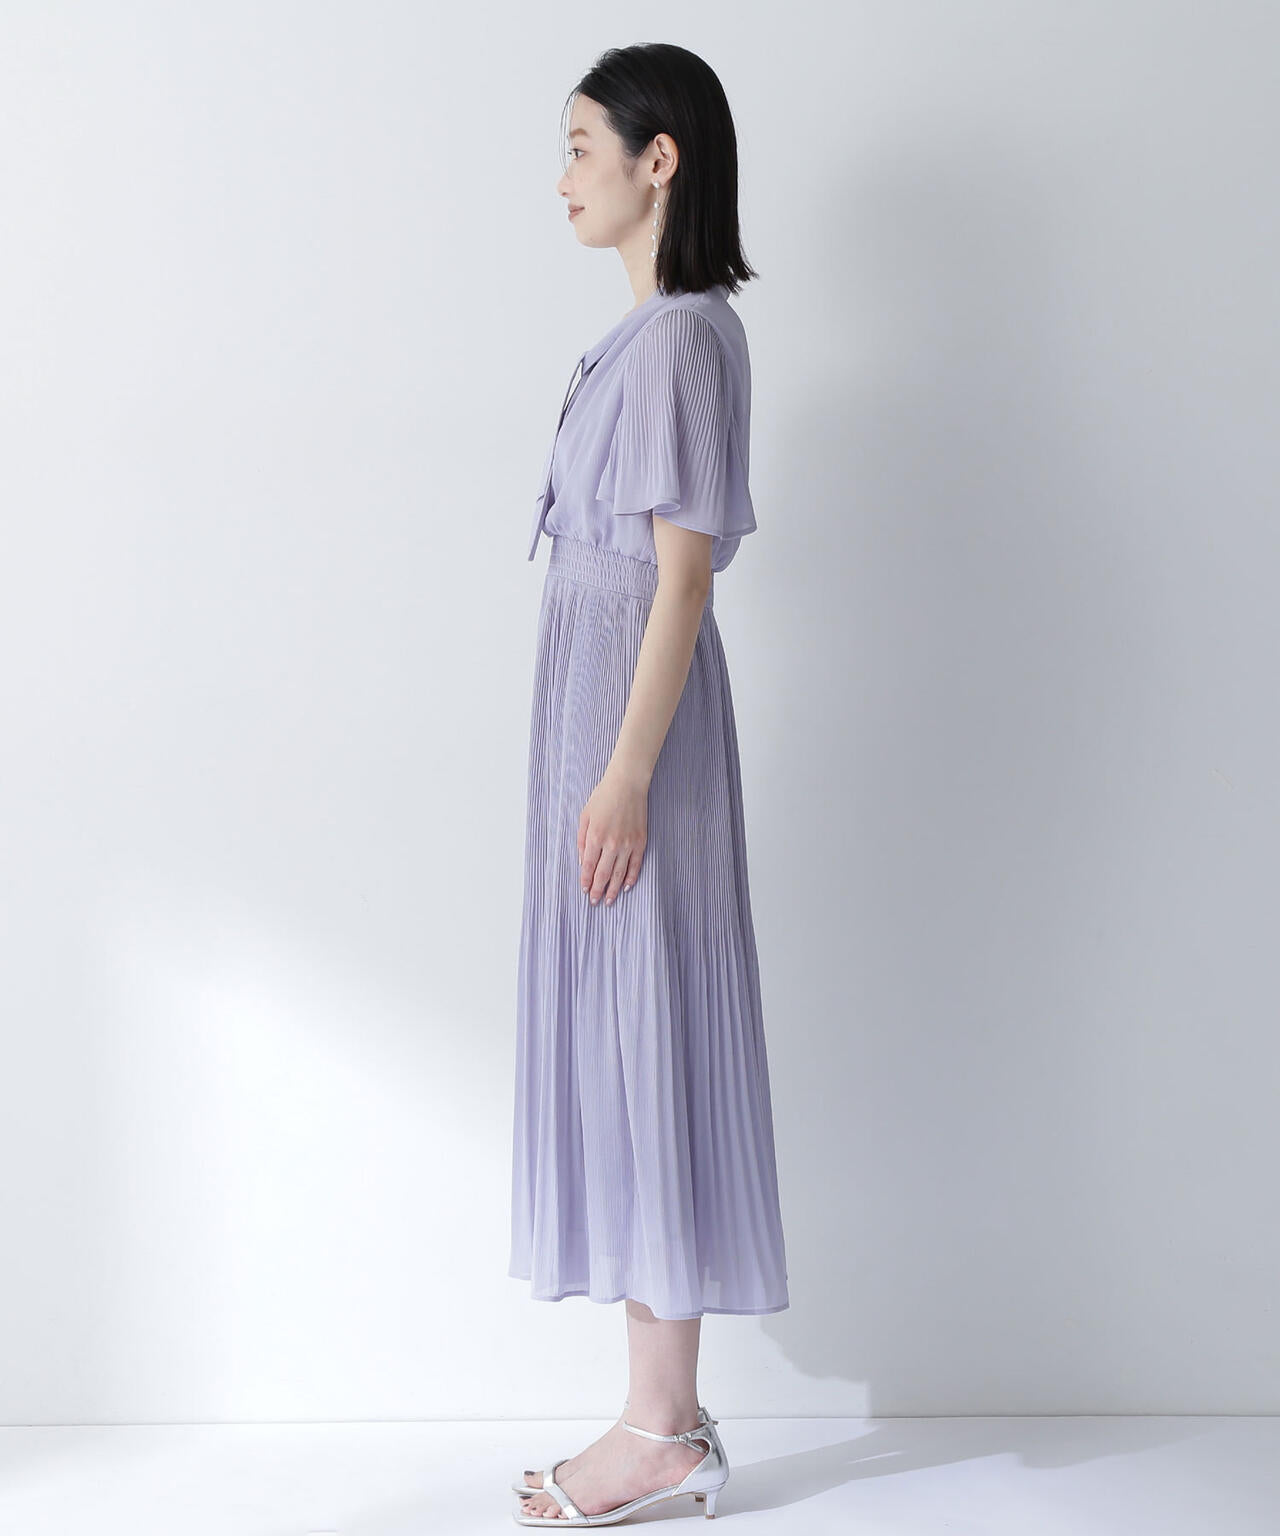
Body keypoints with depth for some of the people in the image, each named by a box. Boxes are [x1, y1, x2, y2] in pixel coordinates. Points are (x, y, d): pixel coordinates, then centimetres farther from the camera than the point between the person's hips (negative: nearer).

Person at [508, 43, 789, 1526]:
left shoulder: (679, 337, -13)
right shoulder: (663, 331, 16)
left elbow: (683, 572, -18)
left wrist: (625, 775, -20)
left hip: (636, 711, -10)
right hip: (601, 699, 10)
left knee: (643, 1038, -4)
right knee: (620, 1042, 11)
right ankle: (663, 1412, 20)